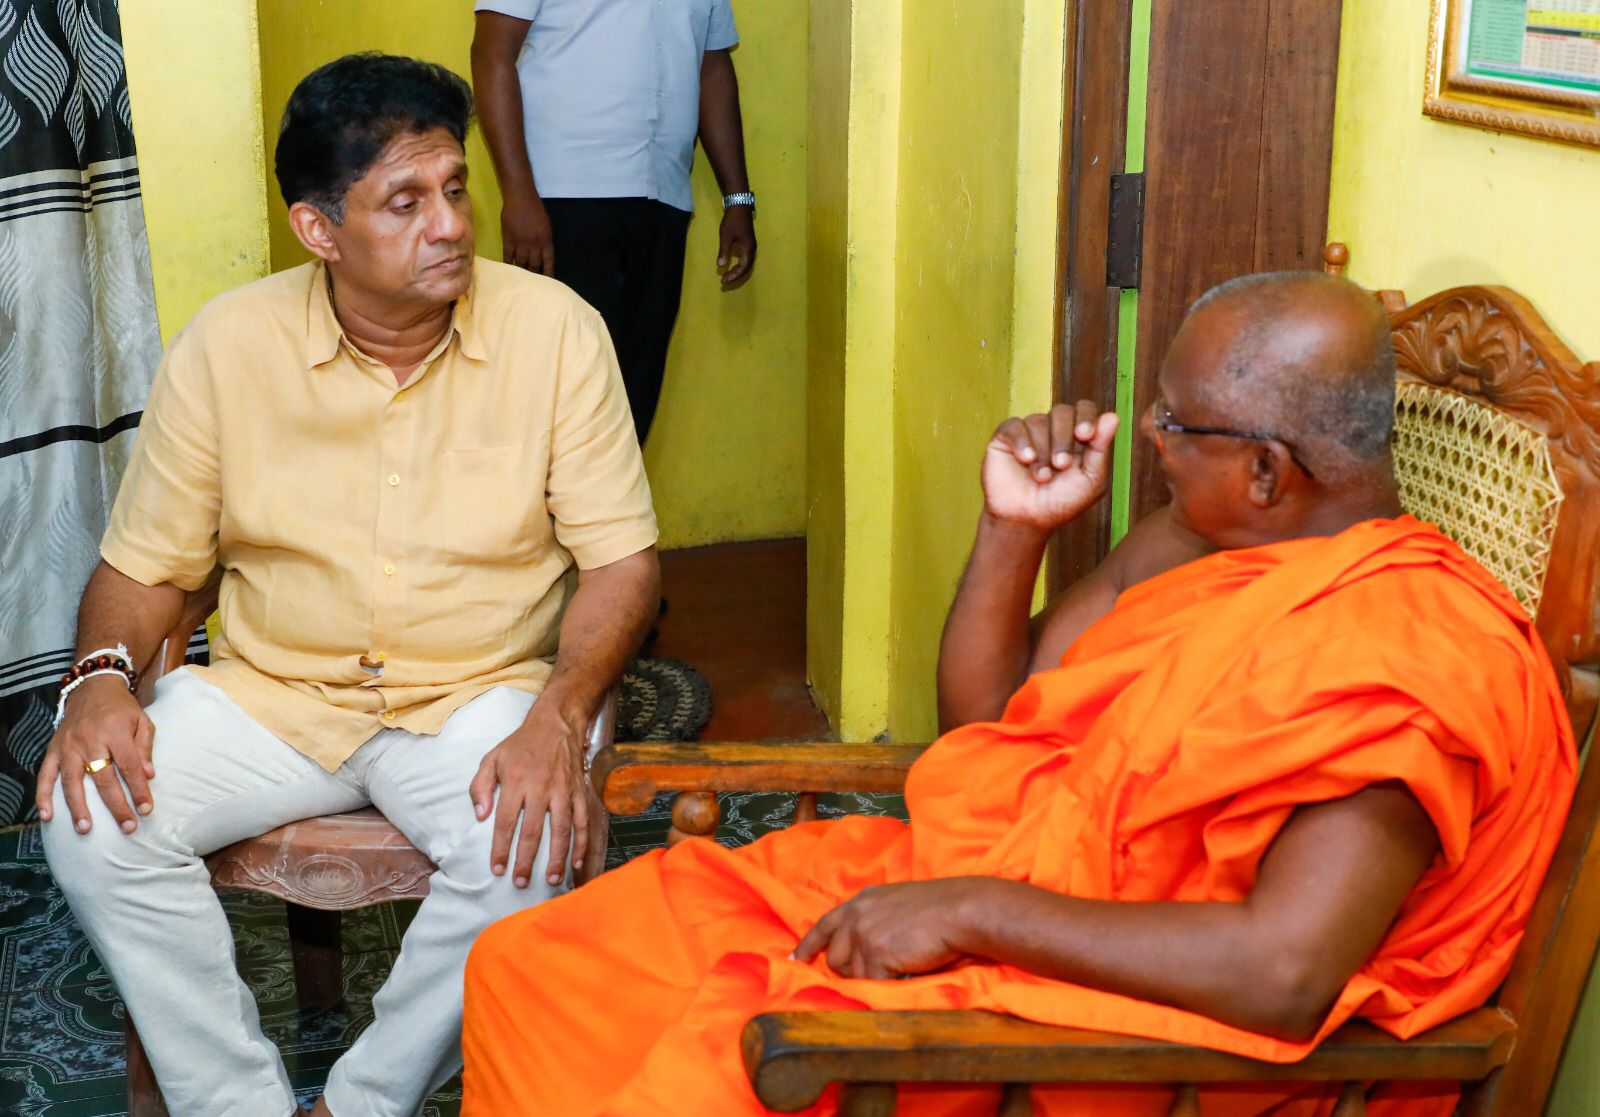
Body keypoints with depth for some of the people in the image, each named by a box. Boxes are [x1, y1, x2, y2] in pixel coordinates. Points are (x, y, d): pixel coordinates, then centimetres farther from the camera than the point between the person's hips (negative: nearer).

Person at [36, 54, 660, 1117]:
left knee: (533, 843, -32)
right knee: (91, 815, -21)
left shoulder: (553, 329, -8)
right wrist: (101, 678, -17)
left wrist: (559, 718, -24)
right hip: (267, 690, 2)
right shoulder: (227, 344, -4)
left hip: (478, 691, -2)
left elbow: (621, 556, -7)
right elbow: (147, 560, 5)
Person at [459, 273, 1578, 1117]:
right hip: (958, 881, 9)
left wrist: (974, 912, -23)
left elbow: (1287, 973, -28)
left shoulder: (1416, 650, -17)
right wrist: (1015, 527, 2)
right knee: (526, 964, 0)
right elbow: (983, 721, 18)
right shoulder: (1188, 543, 10)